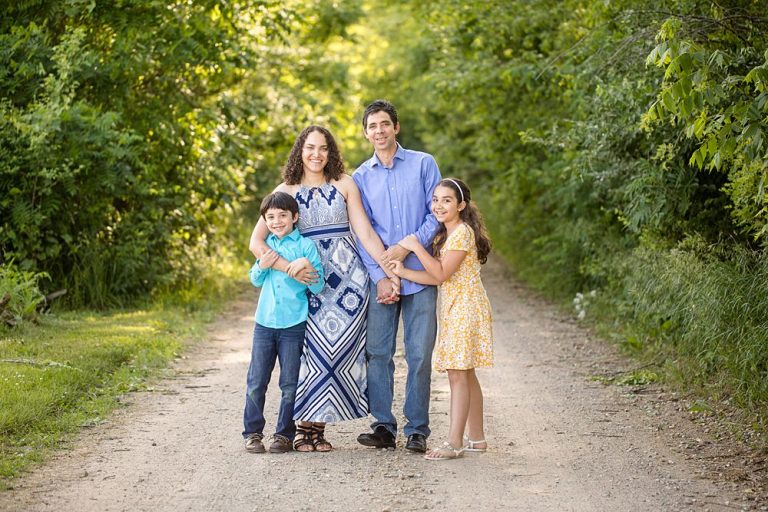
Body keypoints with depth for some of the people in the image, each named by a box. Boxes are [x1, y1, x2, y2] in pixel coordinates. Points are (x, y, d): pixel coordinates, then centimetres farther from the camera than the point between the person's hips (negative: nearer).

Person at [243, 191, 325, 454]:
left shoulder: (305, 246, -4)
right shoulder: (267, 245, 9)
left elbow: (318, 288, -6)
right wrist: (261, 267, -5)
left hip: (294, 325, -3)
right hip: (265, 322, 4)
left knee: (289, 383, 4)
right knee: (256, 381, 4)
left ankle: (284, 433, 14)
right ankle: (253, 432, 12)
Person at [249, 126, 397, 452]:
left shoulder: (344, 184, 6)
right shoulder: (286, 190, 4)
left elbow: (366, 233, 2)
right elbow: (256, 242, -4)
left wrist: (391, 272, -6)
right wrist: (287, 267, -17)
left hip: (347, 277, 1)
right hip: (307, 281, -1)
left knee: (339, 349, -1)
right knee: (312, 349, -6)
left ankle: (317, 427, 7)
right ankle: (304, 428, 4)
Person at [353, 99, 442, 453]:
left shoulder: (423, 164, 5)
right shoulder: (361, 177, 10)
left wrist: (408, 245, -12)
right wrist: (379, 277, -6)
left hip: (419, 274, -2)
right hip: (379, 278, 2)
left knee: (419, 354, -2)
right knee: (377, 353, 1)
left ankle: (416, 430, 5)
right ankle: (383, 427, 9)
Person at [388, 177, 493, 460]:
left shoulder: (462, 232, -13)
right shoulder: (445, 234, 17)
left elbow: (441, 274, -17)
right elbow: (437, 277, 8)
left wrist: (416, 247, -13)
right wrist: (403, 272, -2)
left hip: (465, 308, -10)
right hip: (454, 309, 10)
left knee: (458, 373, -12)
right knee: (465, 374, 12)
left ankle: (454, 442, -13)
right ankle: (476, 438, 18)